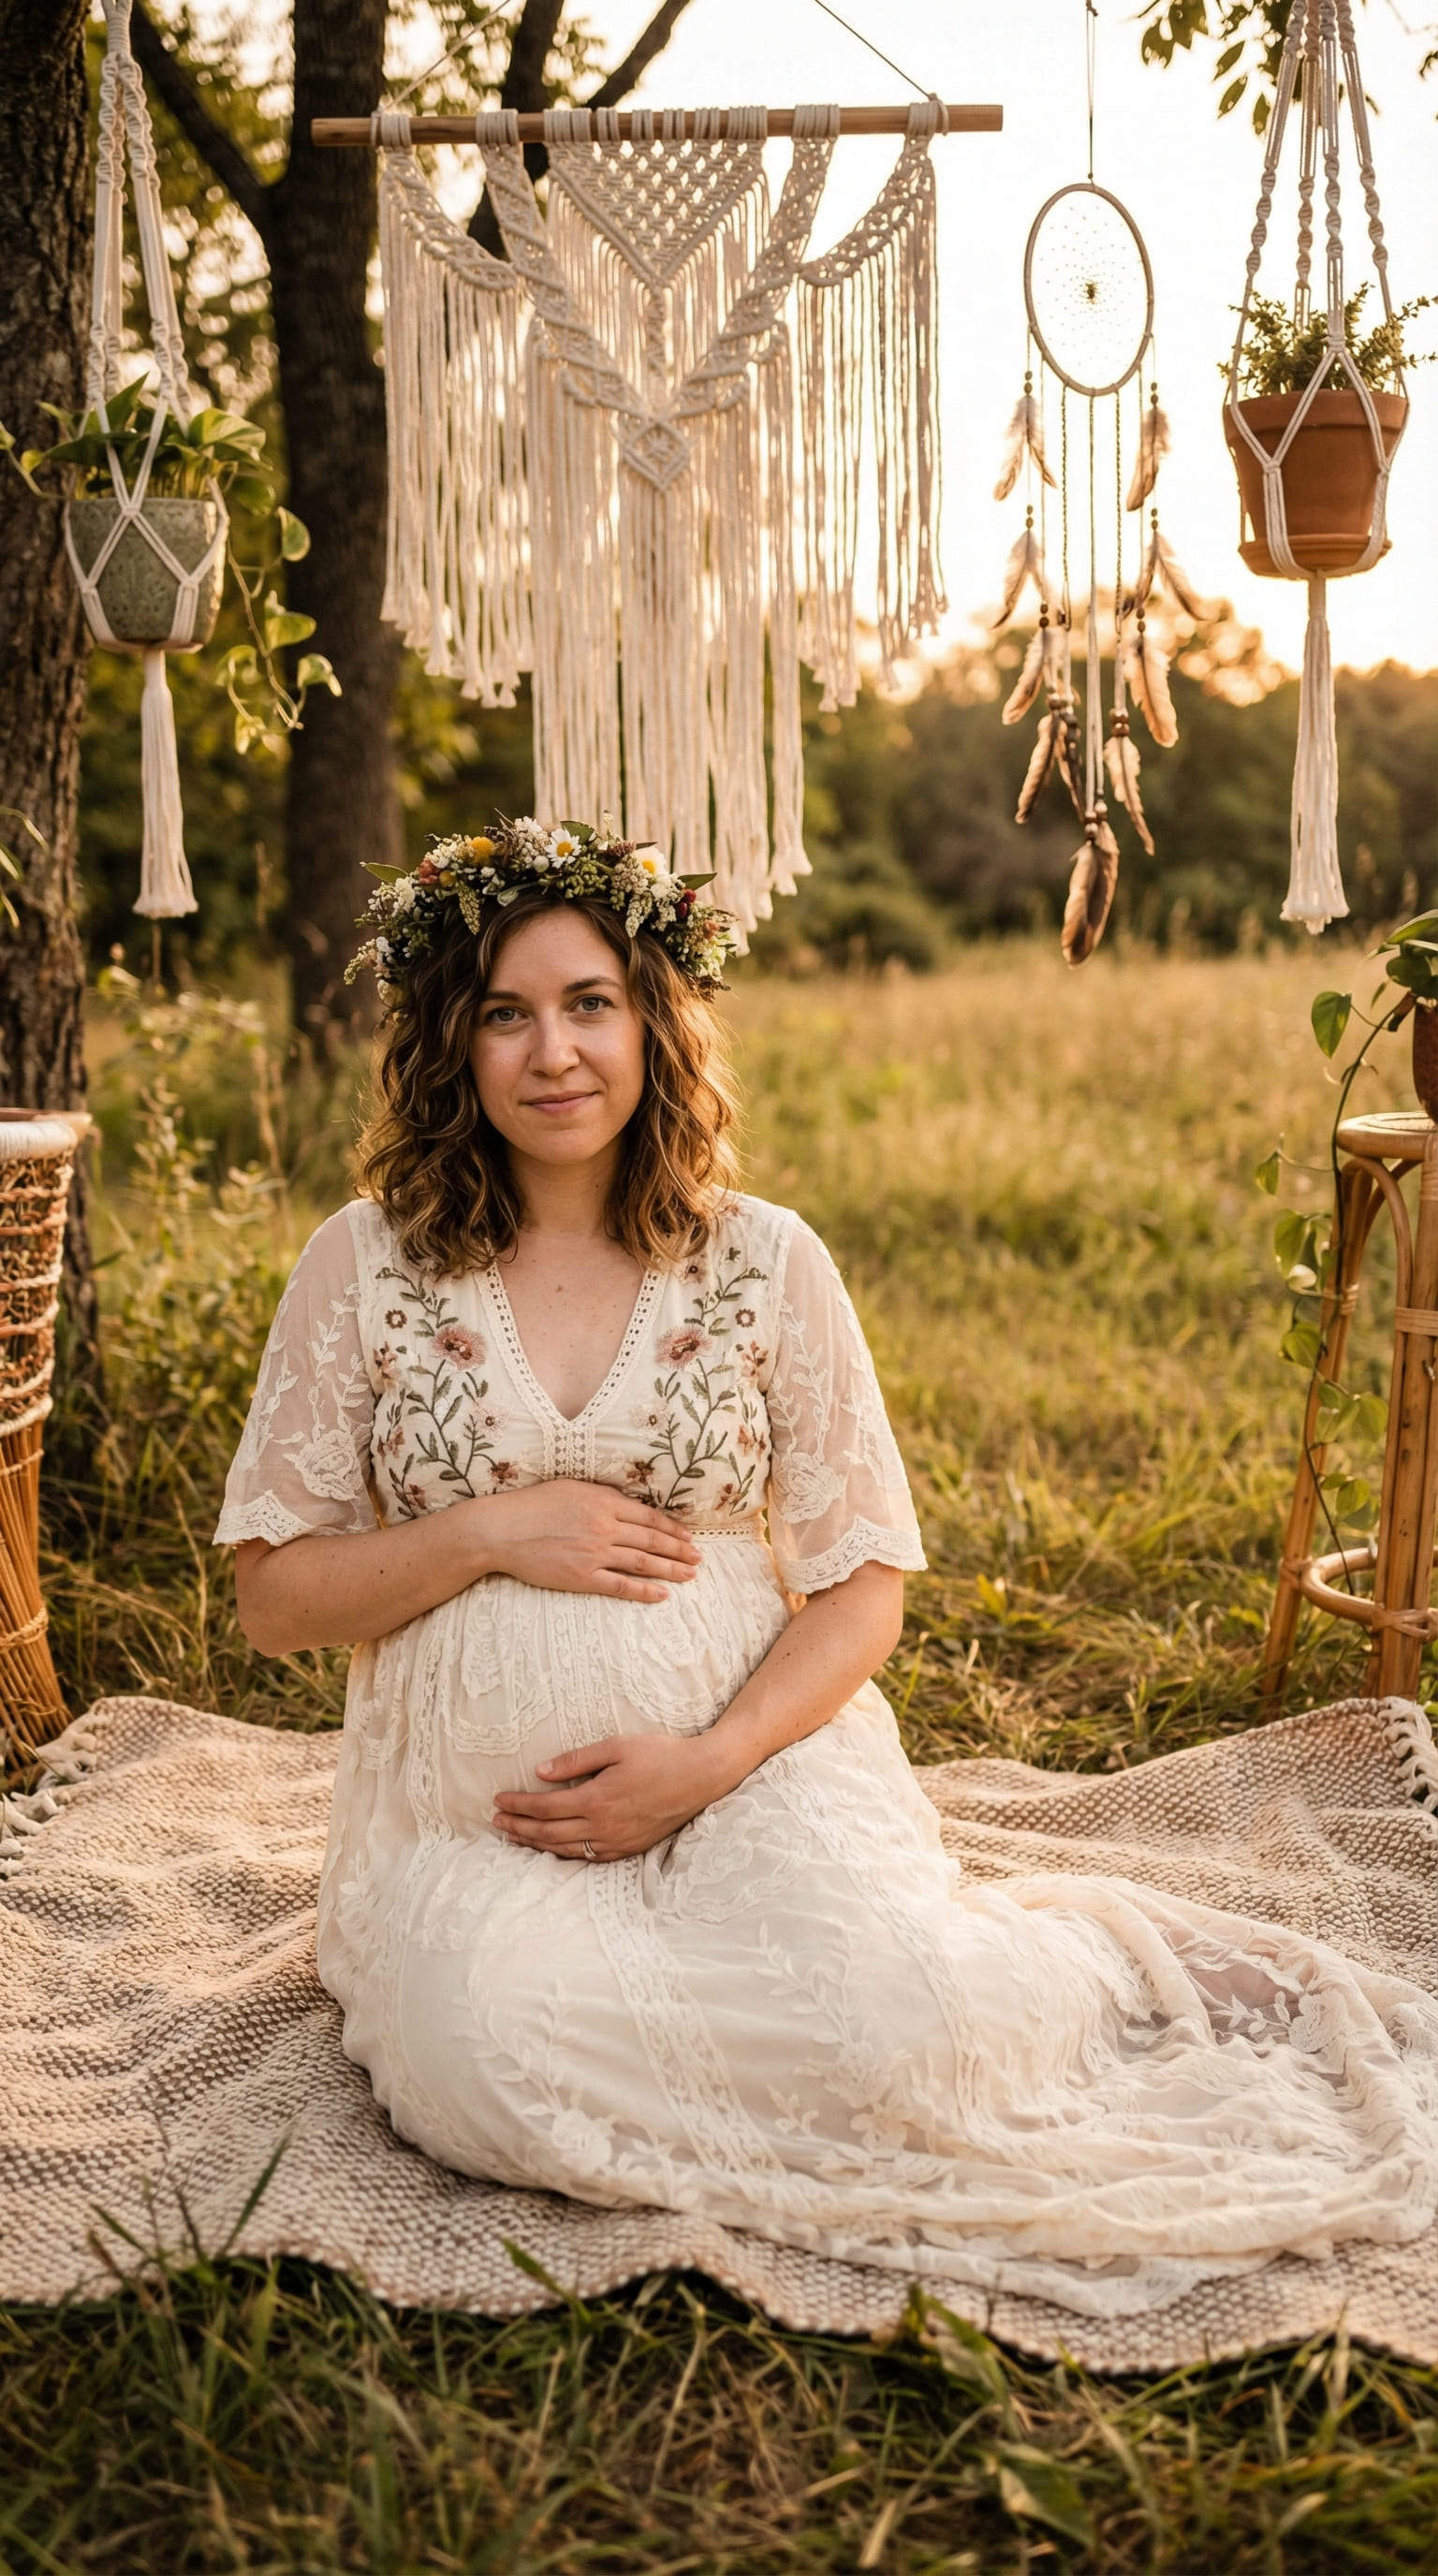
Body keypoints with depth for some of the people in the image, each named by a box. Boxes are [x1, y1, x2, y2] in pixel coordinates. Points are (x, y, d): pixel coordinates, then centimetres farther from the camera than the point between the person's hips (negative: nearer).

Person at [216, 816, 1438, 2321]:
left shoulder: (765, 1263, 2)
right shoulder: (367, 1263, 1)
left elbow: (864, 1587, 3)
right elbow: (272, 1596, 3)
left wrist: (709, 1761, -12)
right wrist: (491, 1533, -12)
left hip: (748, 1763, -1)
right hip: (475, 1812, 1)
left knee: (886, 2013, -29)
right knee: (495, 2061, -30)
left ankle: (1081, 1959, 6)